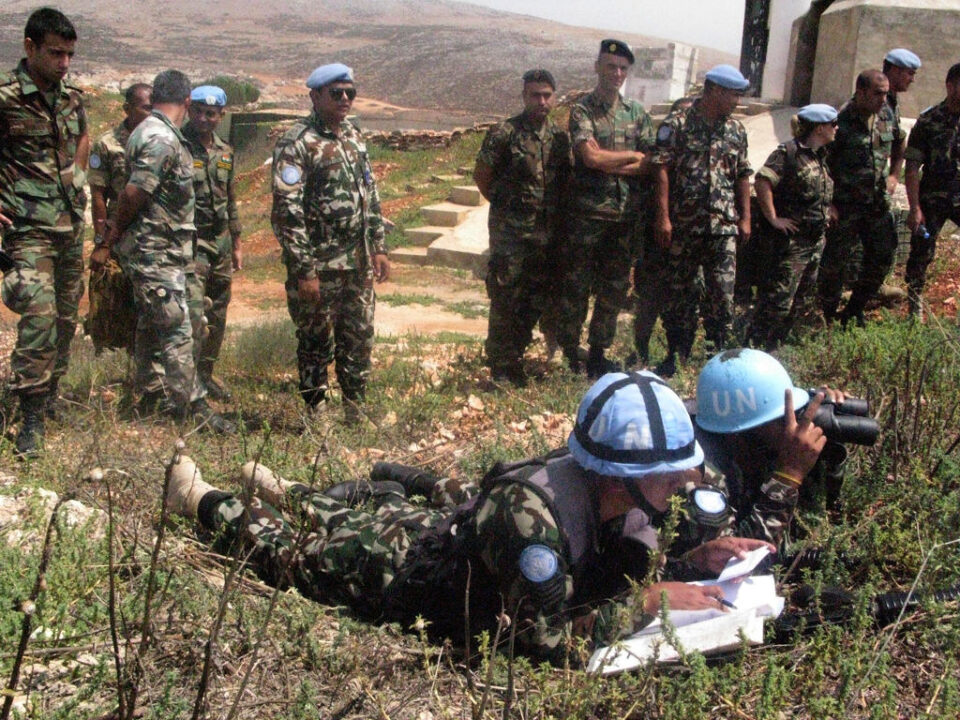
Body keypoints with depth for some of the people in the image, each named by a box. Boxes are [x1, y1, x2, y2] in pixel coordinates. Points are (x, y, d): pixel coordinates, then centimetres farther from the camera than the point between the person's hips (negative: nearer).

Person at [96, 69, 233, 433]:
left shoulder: (146, 131, 14)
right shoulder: (163, 139, -18)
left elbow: (134, 194, 16)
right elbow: (134, 194, -21)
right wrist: (111, 241, -11)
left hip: (157, 251, 10)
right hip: (156, 252, -10)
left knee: (152, 327, 16)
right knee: (177, 330, -8)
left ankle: (153, 399, 25)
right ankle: (193, 408, -4)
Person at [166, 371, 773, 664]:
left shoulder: (625, 498, -21)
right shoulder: (531, 511, -46)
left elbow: (625, 574, -6)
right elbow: (548, 640, -42)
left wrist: (694, 562, -23)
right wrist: (651, 600, -41)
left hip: (449, 523, 6)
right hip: (401, 570, -6)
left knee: (351, 523, 34)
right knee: (291, 554, 20)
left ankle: (279, 488, 59)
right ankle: (206, 499, 43)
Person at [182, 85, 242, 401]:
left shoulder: (225, 153, 13)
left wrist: (236, 244, 21)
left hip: (221, 241, 7)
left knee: (217, 315, 12)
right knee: (193, 313, -14)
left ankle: (205, 374, 25)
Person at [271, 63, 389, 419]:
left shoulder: (354, 136, 11)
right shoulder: (296, 144, -13)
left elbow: (371, 195, 17)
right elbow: (287, 212, -17)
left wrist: (378, 247, 11)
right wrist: (304, 269, -19)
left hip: (358, 265, 7)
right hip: (319, 266, -6)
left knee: (359, 340, 12)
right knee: (316, 343, 6)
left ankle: (355, 410, 26)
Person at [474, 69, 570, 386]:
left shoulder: (560, 136, 7)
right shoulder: (505, 134, -10)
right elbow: (481, 176, -3)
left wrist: (556, 212, 8)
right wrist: (505, 204, 1)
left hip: (547, 235, 6)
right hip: (511, 232, -5)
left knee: (538, 300, 11)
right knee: (506, 300, -1)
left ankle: (514, 355, 26)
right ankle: (501, 364, 11)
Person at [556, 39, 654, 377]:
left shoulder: (637, 112, 11)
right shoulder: (582, 110, -3)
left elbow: (648, 166, 4)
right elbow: (591, 156, -17)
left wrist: (609, 164, -10)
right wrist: (632, 155, -6)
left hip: (625, 214, 5)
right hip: (587, 213, -5)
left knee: (614, 289, 10)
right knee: (577, 286, 0)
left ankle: (598, 353, 22)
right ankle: (570, 356, 14)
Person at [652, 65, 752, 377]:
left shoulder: (736, 130, 11)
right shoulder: (678, 124, -4)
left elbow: (743, 176, 16)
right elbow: (662, 171, -8)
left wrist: (745, 218, 12)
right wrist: (663, 217, -13)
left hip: (724, 226, 3)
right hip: (683, 225, -3)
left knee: (723, 291, -2)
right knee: (679, 291, 6)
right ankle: (676, 353, 19)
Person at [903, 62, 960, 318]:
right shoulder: (928, 121, -8)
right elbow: (912, 167, -8)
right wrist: (915, 208, -12)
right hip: (933, 201, -3)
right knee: (921, 254, 5)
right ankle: (914, 310, 21)